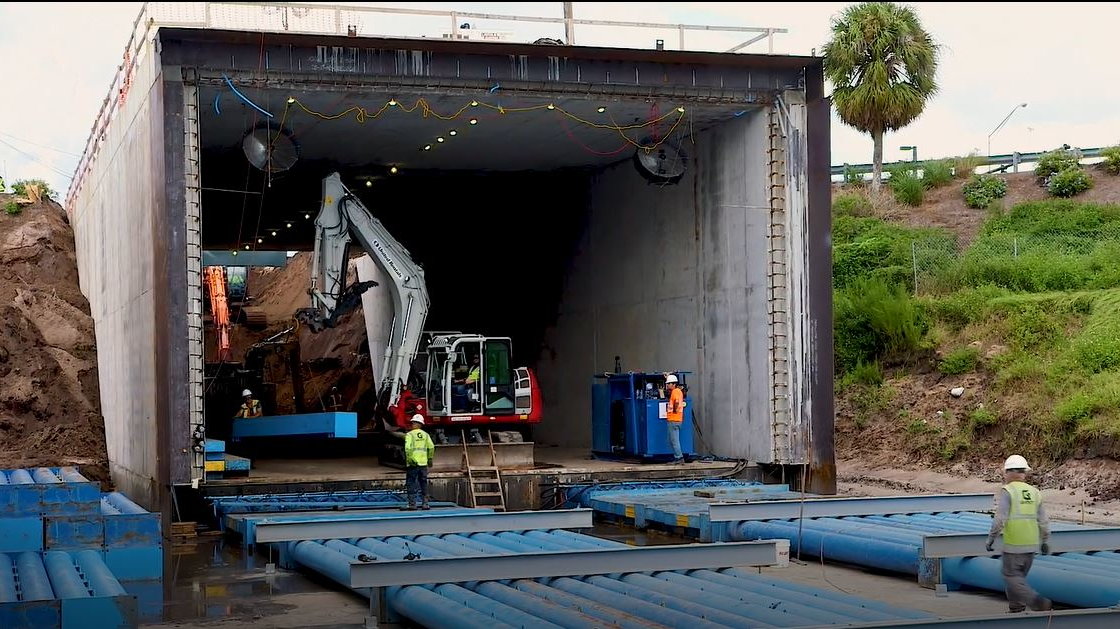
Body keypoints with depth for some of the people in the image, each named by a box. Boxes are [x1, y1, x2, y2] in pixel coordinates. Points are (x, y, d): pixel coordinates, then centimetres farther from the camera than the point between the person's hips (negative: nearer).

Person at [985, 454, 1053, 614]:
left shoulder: (1006, 491, -9)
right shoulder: (1035, 492, 8)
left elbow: (999, 519, -16)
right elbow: (1044, 521, 9)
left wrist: (991, 539, -5)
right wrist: (1045, 541, 20)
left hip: (1013, 546, -6)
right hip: (1032, 545, 6)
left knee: (1012, 579, -2)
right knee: (1019, 577, 18)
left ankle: (1040, 603, -17)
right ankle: (1016, 610, 19)